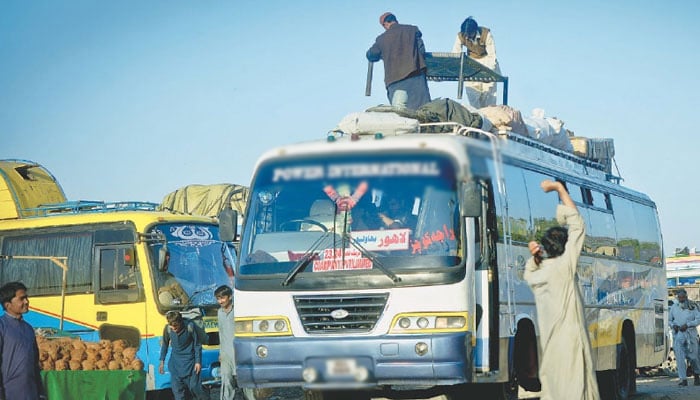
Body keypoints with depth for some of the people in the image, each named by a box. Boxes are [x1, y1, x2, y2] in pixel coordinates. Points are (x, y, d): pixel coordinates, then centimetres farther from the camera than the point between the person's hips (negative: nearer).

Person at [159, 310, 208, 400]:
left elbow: (197, 345, -7)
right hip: (175, 363, 3)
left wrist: (198, 362, -8)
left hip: (189, 361, -3)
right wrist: (162, 362, 8)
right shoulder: (167, 329, -11)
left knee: (194, 387, -3)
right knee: (177, 389, 2)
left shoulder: (189, 327, -19)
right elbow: (165, 345, 6)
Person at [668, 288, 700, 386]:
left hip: (690, 334, -2)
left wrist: (687, 325, -16)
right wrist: (673, 325, -4)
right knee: (679, 357, -9)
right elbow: (670, 320, 18)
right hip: (678, 334, 2)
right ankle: (683, 379, -8)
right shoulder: (674, 307, 9)